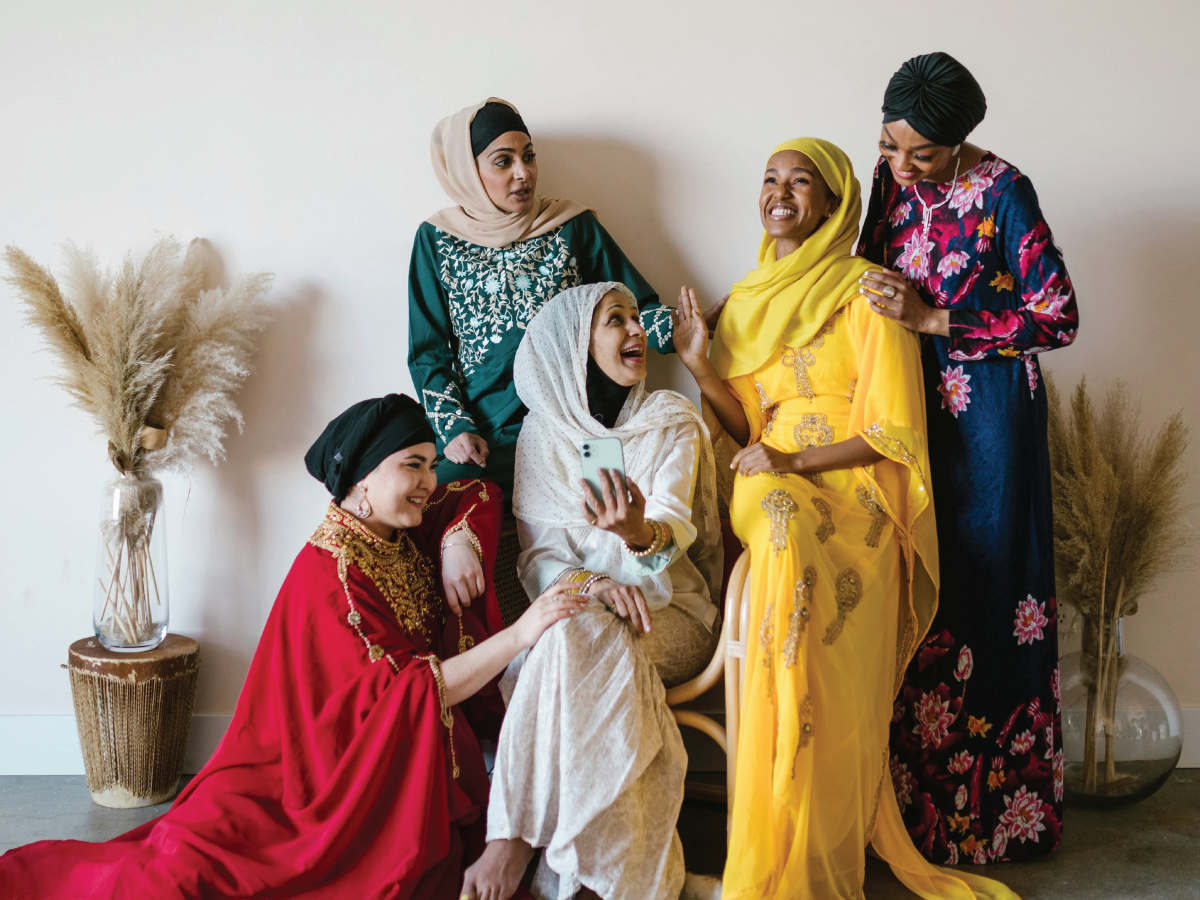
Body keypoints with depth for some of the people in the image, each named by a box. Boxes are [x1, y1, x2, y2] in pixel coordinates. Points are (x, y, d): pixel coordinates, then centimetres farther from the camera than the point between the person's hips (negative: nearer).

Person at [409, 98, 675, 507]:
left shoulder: (574, 226, 8)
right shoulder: (437, 239, 8)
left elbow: (635, 307, 6)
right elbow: (428, 352, 8)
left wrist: (682, 329, -18)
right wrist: (454, 428, -7)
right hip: (481, 441, 0)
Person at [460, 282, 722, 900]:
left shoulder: (671, 421, 3)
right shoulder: (543, 431, 6)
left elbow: (676, 527, -13)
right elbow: (539, 550, -2)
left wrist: (639, 532, -38)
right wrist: (589, 582, -25)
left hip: (668, 614, -1)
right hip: (574, 610, 1)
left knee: (578, 636, -33)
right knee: (570, 625, -34)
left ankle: (514, 841, -29)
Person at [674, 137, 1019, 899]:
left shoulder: (865, 292, 0)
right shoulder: (750, 298, 18)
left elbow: (892, 431, -6)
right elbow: (745, 428, 14)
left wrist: (792, 462, -14)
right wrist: (701, 365, -1)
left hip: (850, 500, -4)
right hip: (771, 498, 4)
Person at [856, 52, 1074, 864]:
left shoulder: (1002, 193, -14)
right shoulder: (891, 178, 4)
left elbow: (1060, 318, -14)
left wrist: (932, 319, -18)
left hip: (986, 419, -5)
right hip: (908, 409, 5)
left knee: (984, 597, 1)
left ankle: (993, 808, 17)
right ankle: (915, 801, 20)